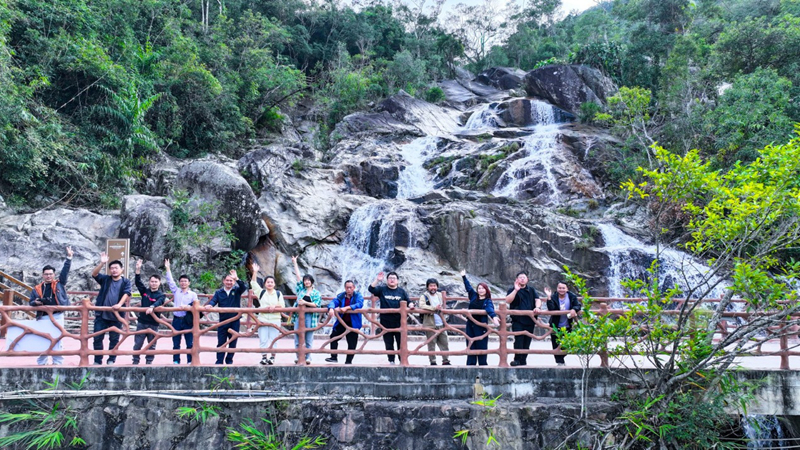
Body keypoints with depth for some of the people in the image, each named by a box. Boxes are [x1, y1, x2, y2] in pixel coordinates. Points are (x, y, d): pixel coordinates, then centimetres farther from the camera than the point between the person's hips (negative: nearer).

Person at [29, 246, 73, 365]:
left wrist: (69, 258, -6)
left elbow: (65, 271, 1)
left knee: (56, 340, -3)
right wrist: (36, 302, -9)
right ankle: (41, 363, 10)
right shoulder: (37, 289, 10)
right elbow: (31, 302, 14)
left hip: (57, 316, -2)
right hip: (42, 317, 2)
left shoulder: (59, 284, 8)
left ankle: (57, 362, 1)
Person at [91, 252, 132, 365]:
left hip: (116, 316, -1)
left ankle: (111, 360, 16)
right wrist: (102, 263, -21)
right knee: (97, 338, 2)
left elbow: (126, 294, -11)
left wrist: (119, 304, -28)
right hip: (101, 315, 1)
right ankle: (97, 360, 11)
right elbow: (94, 274, -7)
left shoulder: (126, 282, 4)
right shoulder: (105, 279, 8)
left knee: (114, 339, 6)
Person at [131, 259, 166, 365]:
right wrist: (138, 270, -14)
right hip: (142, 322, 2)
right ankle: (135, 361, 11)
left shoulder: (161, 295, -3)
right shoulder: (145, 291, 7)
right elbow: (137, 282, -1)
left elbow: (159, 302, -23)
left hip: (153, 323, -2)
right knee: (137, 344, 3)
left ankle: (149, 361, 16)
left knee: (151, 345, 7)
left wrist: (152, 307, -45)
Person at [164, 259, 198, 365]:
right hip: (177, 319, 2)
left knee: (190, 343, -3)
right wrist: (168, 269, 3)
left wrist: (188, 307, -19)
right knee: (176, 343, 5)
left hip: (188, 320, -2)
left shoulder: (193, 294, 6)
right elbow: (170, 281, 7)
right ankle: (176, 361, 11)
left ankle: (190, 361, 2)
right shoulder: (176, 291, 11)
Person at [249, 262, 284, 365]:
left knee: (273, 339, 1)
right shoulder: (261, 292, 10)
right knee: (263, 340, -1)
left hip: (275, 320, -1)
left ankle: (272, 357, 7)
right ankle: (263, 357, 4)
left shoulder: (278, 294, 8)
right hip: (262, 320, 1)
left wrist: (275, 306, -16)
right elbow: (253, 283, 0)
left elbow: (282, 306, 3)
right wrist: (255, 272, -9)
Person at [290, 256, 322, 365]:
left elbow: (316, 305, -4)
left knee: (309, 339, 0)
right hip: (299, 315, 3)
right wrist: (295, 263, 11)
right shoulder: (301, 289, 12)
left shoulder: (316, 293, 5)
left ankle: (308, 358, 6)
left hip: (310, 316, -3)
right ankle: (299, 358, 9)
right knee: (297, 339, 2)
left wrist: (305, 303, -16)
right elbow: (298, 275, 12)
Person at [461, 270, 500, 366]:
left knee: (481, 346, -1)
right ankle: (470, 365, 11)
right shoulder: (474, 297, 9)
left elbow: (490, 309, -23)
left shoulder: (488, 301, -5)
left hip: (481, 326, -4)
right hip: (470, 325, 4)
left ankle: (482, 365, 7)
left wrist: (494, 317, -43)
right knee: (471, 347, 7)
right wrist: (464, 277, 22)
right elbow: (468, 287, 19)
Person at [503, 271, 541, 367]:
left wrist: (537, 307, -16)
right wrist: (516, 290, -17)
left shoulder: (531, 290, 17)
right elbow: (508, 300, -10)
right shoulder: (512, 290, 7)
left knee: (527, 341, 4)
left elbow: (537, 300, 6)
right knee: (519, 339, -13)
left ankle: (523, 360, 11)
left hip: (529, 320, 3)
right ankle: (517, 359, -7)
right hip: (517, 320, -3)